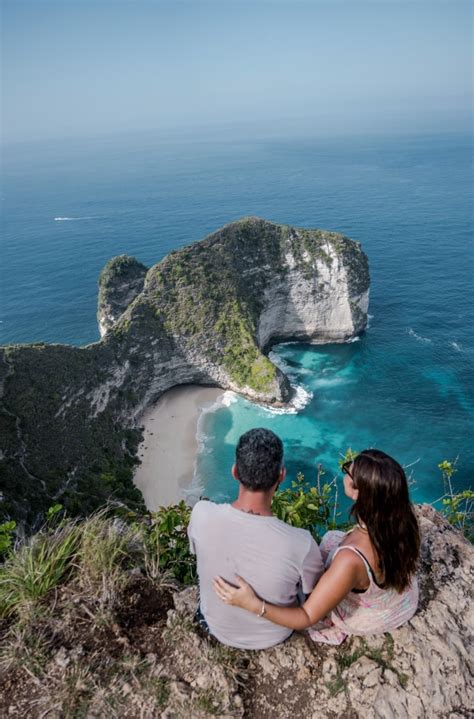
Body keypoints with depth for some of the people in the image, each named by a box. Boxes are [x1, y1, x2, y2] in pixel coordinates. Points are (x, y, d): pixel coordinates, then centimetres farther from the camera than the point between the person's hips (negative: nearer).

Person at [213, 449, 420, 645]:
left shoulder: (351, 561, -46)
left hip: (369, 621, -4)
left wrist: (252, 604, -43)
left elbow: (307, 618, -35)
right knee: (332, 538, 22)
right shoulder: (402, 519, -29)